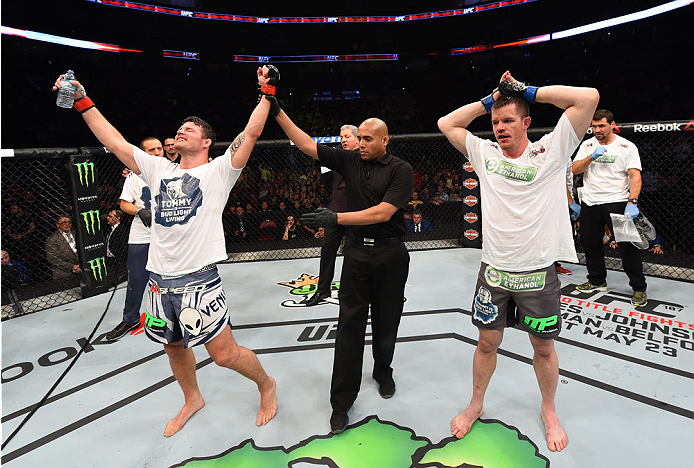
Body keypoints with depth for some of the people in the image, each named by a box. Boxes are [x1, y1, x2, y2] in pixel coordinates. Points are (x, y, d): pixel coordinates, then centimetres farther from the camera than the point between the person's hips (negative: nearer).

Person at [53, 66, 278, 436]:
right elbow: (114, 142, 15)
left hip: (199, 281, -6)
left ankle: (266, 385, 26)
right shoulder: (159, 170, 13)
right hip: (159, 280, 6)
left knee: (224, 354, -3)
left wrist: (266, 92, -7)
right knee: (173, 348, 21)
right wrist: (83, 102, 15)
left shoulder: (218, 171, -1)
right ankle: (192, 400, 47)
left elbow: (252, 132, -9)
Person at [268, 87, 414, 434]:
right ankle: (342, 400, 12)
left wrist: (336, 218, -23)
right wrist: (276, 110, -4)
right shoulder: (350, 161, 4)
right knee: (350, 324, 1)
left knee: (386, 321, 13)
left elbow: (383, 212, -19)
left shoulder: (400, 170, -7)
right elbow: (307, 145, 2)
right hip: (356, 253, 2)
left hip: (391, 254, -2)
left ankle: (383, 373, 41)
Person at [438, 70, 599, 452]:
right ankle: (476, 404, 37)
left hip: (538, 273, -2)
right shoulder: (485, 153, 4)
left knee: (543, 347, 15)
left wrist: (528, 91, -5)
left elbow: (589, 97, -11)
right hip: (493, 271, 2)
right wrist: (490, 100, 4)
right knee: (487, 342, 15)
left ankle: (549, 411, 40)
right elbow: (446, 123, 9)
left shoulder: (551, 151, -4)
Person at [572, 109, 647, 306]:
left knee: (627, 244, -5)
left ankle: (639, 288, 9)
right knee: (589, 242, 10)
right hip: (590, 202, 4)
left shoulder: (627, 147, -3)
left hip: (617, 202, -4)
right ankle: (597, 280, 28)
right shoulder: (587, 145, 9)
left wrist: (632, 202, -22)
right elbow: (575, 170, 0)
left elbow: (635, 177, -10)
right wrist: (592, 157, -16)